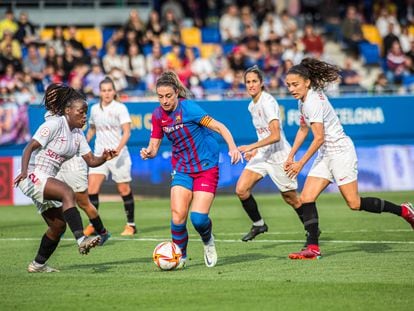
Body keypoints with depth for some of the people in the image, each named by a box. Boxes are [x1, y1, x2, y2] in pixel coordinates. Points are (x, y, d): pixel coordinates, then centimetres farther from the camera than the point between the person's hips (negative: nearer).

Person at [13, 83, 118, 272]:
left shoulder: (77, 134, 12)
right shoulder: (55, 125, -12)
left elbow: (91, 161, 8)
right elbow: (30, 147, -17)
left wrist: (104, 158, -14)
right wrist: (24, 171, -31)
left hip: (45, 182, 9)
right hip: (33, 177, -9)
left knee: (58, 225, 8)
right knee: (68, 193, -32)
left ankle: (38, 264, 23)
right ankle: (81, 240, -45)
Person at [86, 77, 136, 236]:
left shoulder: (120, 108, -7)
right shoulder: (94, 109, 8)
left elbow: (127, 132, -13)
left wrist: (118, 149, -27)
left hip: (118, 155, -4)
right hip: (99, 154, 4)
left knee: (124, 189, 3)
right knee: (92, 187, -11)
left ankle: (131, 225, 16)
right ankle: (93, 224, -7)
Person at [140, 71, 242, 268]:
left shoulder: (187, 107, -17)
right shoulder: (158, 115, 0)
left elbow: (218, 127, -19)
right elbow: (154, 146, 6)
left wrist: (232, 147, -35)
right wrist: (148, 153, -18)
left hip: (206, 167, -4)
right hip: (182, 169, 4)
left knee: (199, 217, -15)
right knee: (177, 217, -13)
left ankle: (208, 242, 20)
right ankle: (181, 257, 9)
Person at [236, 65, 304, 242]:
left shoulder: (267, 102, -19)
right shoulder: (252, 105, 9)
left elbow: (275, 136, -25)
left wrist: (252, 147, -25)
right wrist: (256, 150, 10)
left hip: (279, 155, -8)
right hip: (262, 154, 8)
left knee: (290, 198, 3)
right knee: (241, 189, -9)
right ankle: (258, 224, 9)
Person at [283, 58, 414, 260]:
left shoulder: (314, 102, -22)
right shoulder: (303, 100, 7)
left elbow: (319, 139, -22)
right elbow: (303, 129, 21)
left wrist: (301, 163, -15)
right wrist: (291, 156, 16)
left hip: (341, 151, -9)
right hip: (326, 155, 9)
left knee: (354, 203, -7)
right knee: (306, 198, -3)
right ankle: (313, 248, -5)